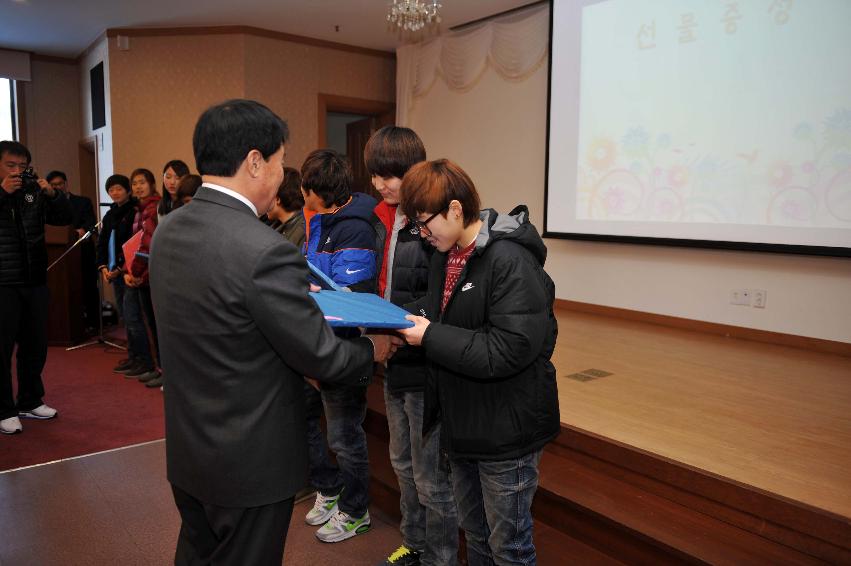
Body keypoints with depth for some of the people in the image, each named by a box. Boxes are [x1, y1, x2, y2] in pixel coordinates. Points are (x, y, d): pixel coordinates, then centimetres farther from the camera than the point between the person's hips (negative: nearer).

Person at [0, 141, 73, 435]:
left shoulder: (33, 190, 7)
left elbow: (65, 218, 7)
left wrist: (53, 194, -9)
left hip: (35, 281, 4)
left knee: (35, 345, 12)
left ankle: (30, 401, 26)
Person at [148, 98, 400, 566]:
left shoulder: (167, 230, -3)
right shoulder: (265, 252, -28)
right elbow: (321, 357, -20)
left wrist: (297, 297, 14)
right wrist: (373, 349, 0)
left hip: (185, 449, 8)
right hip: (249, 463, -7)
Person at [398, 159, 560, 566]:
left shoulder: (511, 262, -23)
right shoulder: (446, 254, 5)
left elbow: (508, 351, -29)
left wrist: (430, 337, -24)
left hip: (505, 431, -8)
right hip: (461, 422, 9)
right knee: (474, 533, 26)